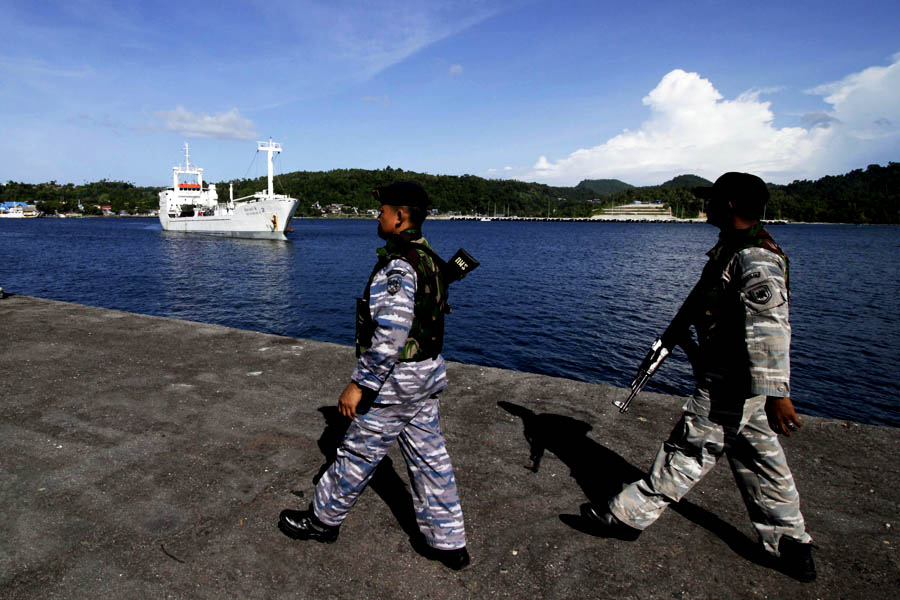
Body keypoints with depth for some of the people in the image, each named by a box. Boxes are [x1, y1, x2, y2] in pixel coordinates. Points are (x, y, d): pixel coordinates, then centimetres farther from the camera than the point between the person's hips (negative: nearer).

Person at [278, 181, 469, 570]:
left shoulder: (397, 265, -22)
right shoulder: (429, 259, 8)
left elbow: (390, 334, -28)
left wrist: (359, 385, -22)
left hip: (396, 380, -9)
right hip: (428, 375, 9)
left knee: (359, 454, 10)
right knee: (430, 457, 14)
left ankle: (324, 519, 32)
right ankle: (448, 543, 24)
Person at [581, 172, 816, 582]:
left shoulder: (755, 259, -21)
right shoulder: (739, 248, 13)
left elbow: (770, 326, -31)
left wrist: (777, 393, -36)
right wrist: (684, 331, 29)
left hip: (730, 384, -10)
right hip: (743, 380, 10)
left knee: (687, 454, 2)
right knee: (759, 461, 17)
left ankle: (629, 516, 15)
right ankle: (791, 548, 30)